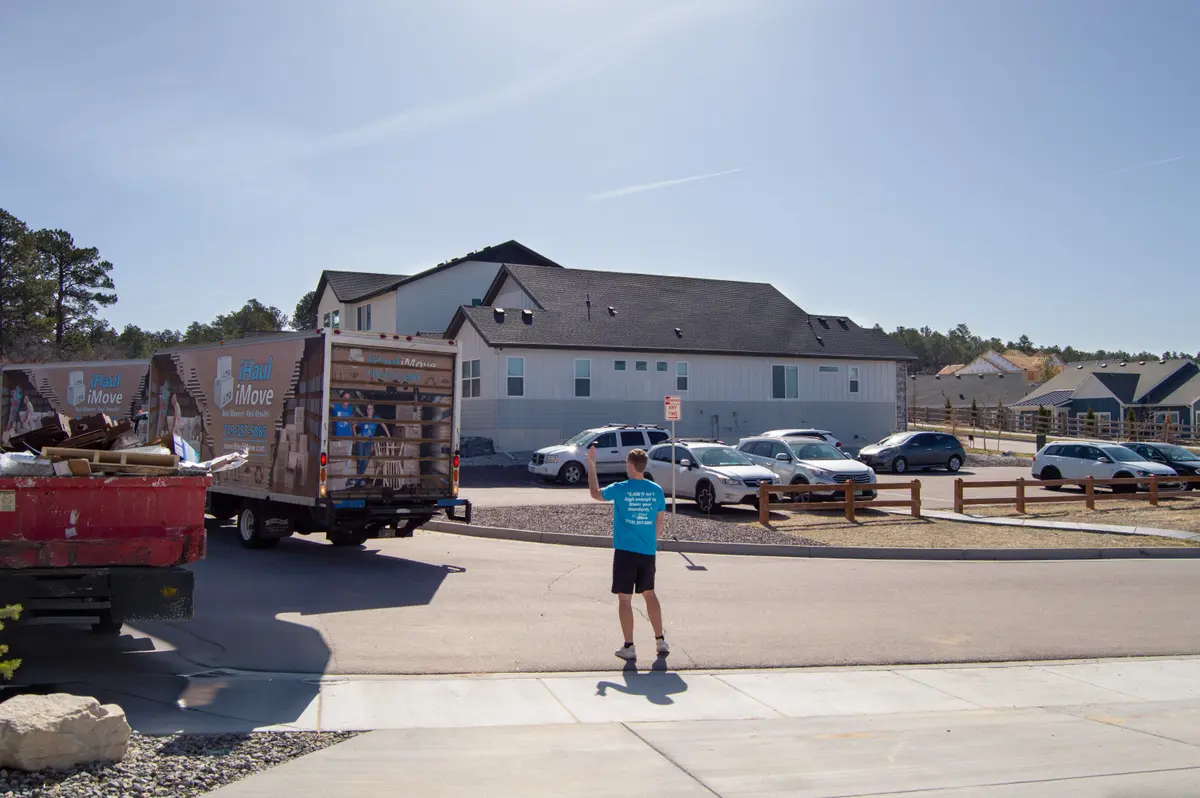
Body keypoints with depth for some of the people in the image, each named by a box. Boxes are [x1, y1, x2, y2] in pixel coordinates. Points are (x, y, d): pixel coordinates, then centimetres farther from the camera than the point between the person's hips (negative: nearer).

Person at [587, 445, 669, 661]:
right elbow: (659, 520, 9)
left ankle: (629, 647, 7)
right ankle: (660, 641, 20)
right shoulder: (656, 490, 1)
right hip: (648, 552, 4)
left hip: (625, 551, -4)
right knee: (649, 594, 19)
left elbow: (595, 493, 7)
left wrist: (591, 463, 13)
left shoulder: (620, 489, -10)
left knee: (624, 599, 4)